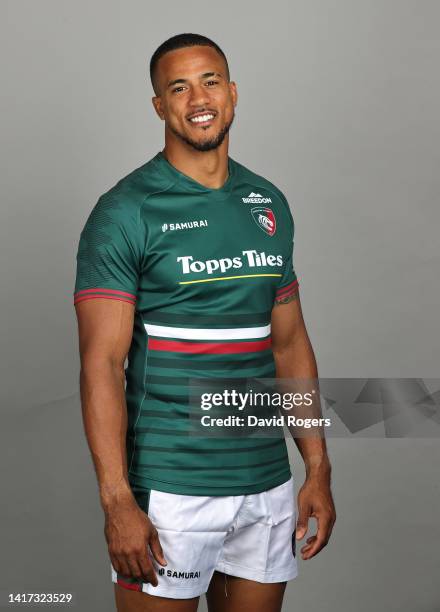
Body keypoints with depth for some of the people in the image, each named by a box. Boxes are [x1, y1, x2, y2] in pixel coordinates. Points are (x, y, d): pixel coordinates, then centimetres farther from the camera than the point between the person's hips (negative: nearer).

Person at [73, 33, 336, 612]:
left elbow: (289, 344, 13)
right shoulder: (125, 211, -8)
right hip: (170, 492, -5)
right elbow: (102, 364, -13)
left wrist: (318, 470, 8)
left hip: (268, 484, 5)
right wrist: (117, 502, -20)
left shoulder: (269, 204, 10)